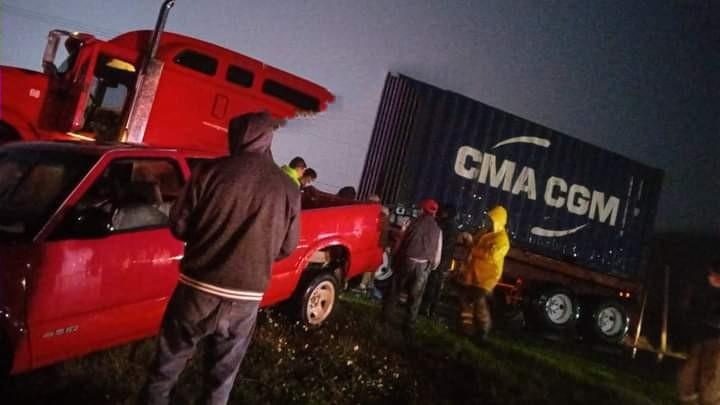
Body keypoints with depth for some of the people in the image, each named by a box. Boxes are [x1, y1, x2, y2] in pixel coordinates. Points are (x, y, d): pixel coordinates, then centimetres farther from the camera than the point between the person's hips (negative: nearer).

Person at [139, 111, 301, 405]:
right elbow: (287, 248, 8)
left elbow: (179, 225, -2)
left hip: (198, 291, -1)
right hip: (245, 301, 2)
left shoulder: (211, 171, -7)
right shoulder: (288, 189, -1)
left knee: (164, 371, 17)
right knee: (221, 380, 18)